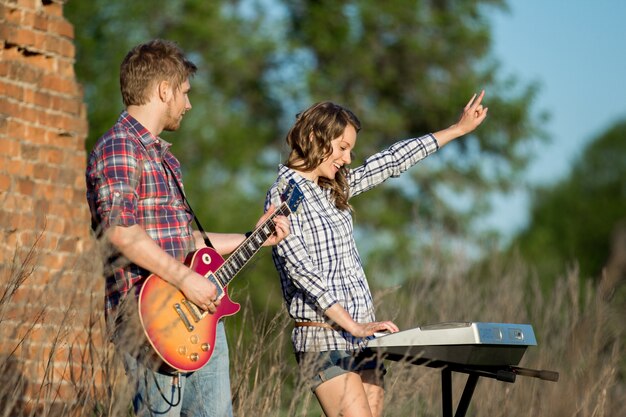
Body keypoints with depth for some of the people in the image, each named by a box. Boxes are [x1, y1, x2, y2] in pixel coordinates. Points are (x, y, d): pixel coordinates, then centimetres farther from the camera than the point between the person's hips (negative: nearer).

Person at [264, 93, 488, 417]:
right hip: (324, 339, -8)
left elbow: (392, 162, 22)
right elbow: (300, 268, -17)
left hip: (360, 335, 8)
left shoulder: (334, 187, 15)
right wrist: (353, 325, -22)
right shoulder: (283, 195, -9)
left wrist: (458, 129, 27)